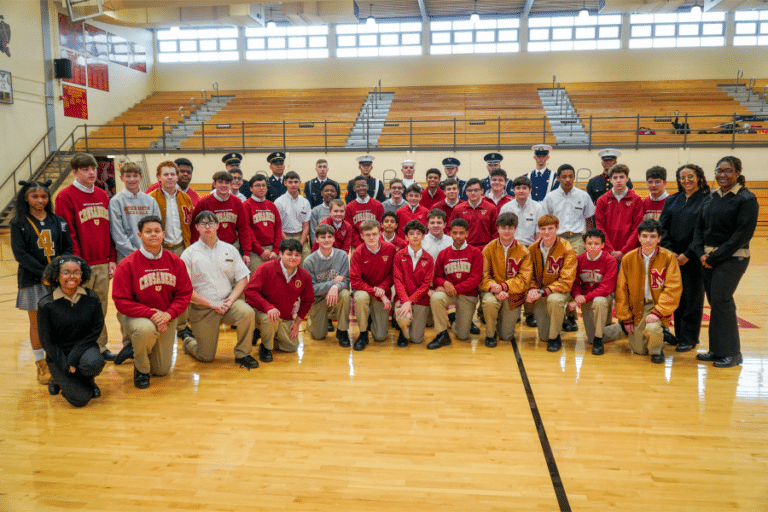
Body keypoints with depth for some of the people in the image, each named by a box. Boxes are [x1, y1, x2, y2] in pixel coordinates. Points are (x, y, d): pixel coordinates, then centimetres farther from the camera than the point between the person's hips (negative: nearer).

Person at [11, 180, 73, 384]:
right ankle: (41, 365, 16)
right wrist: (44, 273, -15)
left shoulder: (58, 221, 7)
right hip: (33, 281, -2)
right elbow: (20, 254, -8)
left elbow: (68, 248, 6)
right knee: (37, 323, 6)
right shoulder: (18, 223, 0)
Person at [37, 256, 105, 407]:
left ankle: (88, 380, 3)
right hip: (58, 354, -1)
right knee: (80, 399, -17)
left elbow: (96, 329, -4)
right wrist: (65, 365, -16)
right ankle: (58, 379, 18)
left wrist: (74, 356, -16)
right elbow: (46, 341, -6)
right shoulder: (46, 305, -10)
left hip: (84, 348, 1)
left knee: (93, 362, -36)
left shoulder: (92, 299, -5)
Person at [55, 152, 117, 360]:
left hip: (103, 265, 5)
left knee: (100, 309, 12)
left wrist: (112, 259, 9)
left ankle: (100, 347, 23)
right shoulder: (65, 196, -5)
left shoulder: (103, 196, 13)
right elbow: (67, 233, -9)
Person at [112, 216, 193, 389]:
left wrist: (168, 314, -18)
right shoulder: (127, 265, -13)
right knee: (146, 329, -40)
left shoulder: (175, 262, -3)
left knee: (162, 370, 6)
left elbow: (185, 293, -1)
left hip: (167, 318, 3)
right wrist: (150, 314, -24)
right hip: (138, 317, -3)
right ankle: (140, 368, -8)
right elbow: (121, 301, -14)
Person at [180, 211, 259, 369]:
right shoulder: (189, 254, -2)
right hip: (202, 309, -2)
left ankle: (242, 354, -10)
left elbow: (243, 279, 5)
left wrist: (231, 299, -12)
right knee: (206, 357, 0)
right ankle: (188, 342, 36)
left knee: (247, 313, -31)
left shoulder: (230, 249, 7)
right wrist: (213, 303, -15)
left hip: (228, 302, 2)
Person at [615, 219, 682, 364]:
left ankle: (657, 350, 0)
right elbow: (621, 289, 1)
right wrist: (626, 318, 0)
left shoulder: (668, 257, -10)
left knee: (652, 328, -34)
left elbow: (673, 288, -12)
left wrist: (658, 312, -21)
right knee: (638, 350, 3)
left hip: (658, 305, -3)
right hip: (637, 307, 3)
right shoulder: (628, 259, -4)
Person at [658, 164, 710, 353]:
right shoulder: (672, 200, 11)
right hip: (673, 256, 4)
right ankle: (679, 335, 18)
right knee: (676, 296, 7)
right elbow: (663, 226, 8)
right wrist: (669, 250, -4)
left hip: (693, 257, -4)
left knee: (692, 297, 1)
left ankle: (689, 338, 9)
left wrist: (688, 254, -13)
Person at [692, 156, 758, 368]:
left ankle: (731, 352, 4)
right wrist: (701, 253, -3)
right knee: (714, 301, 9)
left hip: (732, 258, -6)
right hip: (708, 258, 6)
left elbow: (743, 234, -13)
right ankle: (717, 350, 18)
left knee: (721, 300, -8)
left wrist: (715, 257, -15)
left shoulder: (746, 199, -6)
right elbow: (699, 227, 12)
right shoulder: (711, 198, 12)